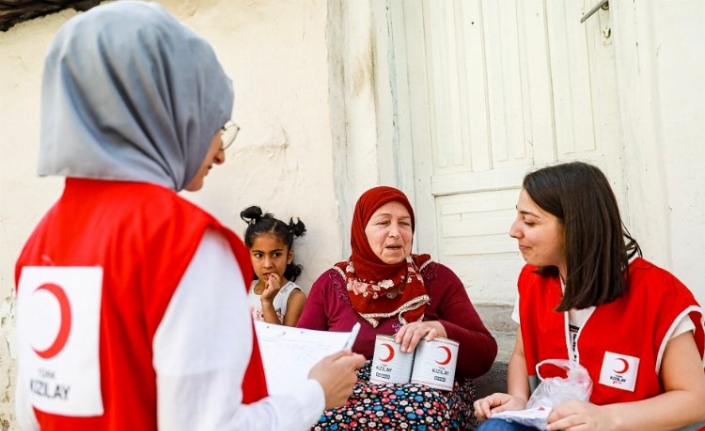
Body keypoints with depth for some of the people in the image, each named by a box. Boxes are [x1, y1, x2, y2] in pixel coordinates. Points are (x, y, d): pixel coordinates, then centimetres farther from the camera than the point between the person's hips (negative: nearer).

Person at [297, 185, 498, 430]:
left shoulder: (438, 278, 5)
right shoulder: (331, 283, 10)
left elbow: (485, 355, 2)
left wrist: (443, 330, -19)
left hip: (423, 392, 0)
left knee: (428, 407, -36)